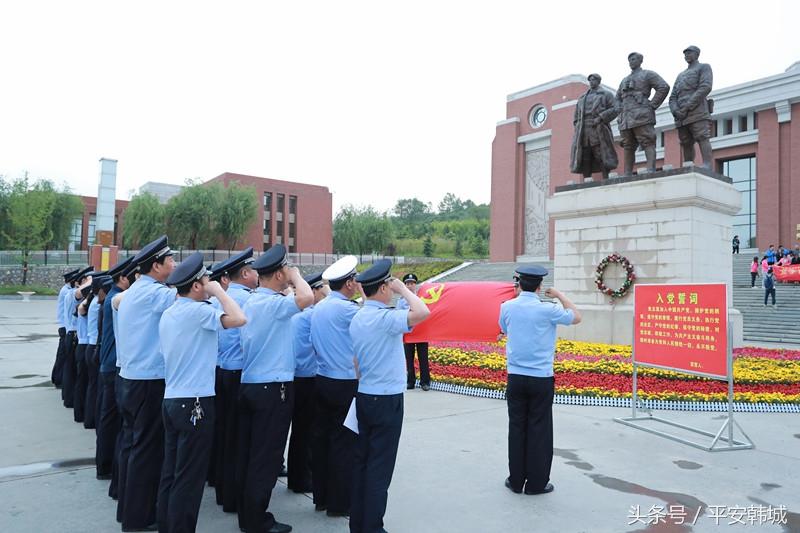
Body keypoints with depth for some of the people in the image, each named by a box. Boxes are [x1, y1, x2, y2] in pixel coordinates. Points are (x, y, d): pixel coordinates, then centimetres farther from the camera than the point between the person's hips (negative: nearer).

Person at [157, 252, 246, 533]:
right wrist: (219, 291, -14)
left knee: (170, 473, 15)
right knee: (189, 479, 1)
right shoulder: (197, 311, -16)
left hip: (171, 399, 9)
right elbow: (239, 319, -28)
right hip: (195, 403, -9)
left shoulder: (168, 314, 13)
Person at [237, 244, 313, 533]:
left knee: (247, 454, 14)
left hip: (248, 384, 9)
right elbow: (306, 298, -35)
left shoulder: (251, 301, 10)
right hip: (273, 388, -9)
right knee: (266, 458, 1)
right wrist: (296, 275, -17)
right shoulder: (273, 303, -17)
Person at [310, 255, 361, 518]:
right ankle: (339, 503, 11)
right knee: (344, 443, 2)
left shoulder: (318, 307, 8)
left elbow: (317, 343, 12)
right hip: (345, 383, -8)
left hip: (321, 380, 8)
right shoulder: (347, 309, -16)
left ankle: (321, 497, 24)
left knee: (321, 437, 13)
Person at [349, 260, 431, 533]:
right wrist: (403, 288, -18)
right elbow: (422, 312, -34)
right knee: (380, 467, 2)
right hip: (386, 399, -8)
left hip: (363, 396, 8)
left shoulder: (357, 318, 7)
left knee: (361, 462, 14)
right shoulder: (385, 318, -19)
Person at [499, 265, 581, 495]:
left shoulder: (507, 307, -1)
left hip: (516, 377, 3)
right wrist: (560, 295, 17)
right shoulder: (548, 310, -9)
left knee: (517, 428, 10)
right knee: (539, 430, 6)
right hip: (541, 379, -3)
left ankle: (516, 480, 18)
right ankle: (537, 483, 14)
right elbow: (576, 317, 7)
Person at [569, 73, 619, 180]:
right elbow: (576, 116, 21)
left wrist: (600, 118, -14)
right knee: (584, 160, -4)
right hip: (583, 133, 4)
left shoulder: (606, 94, 12)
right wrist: (578, 131, 5)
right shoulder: (582, 98, 25)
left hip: (598, 130, -4)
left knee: (602, 159, -9)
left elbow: (615, 110, 0)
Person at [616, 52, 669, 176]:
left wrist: (652, 104, -8)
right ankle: (627, 176, 1)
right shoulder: (625, 80, 26)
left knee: (648, 144, -13)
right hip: (626, 118, 6)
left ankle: (651, 172, -22)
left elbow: (664, 87, -4)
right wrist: (620, 109, 17)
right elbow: (618, 97, 35)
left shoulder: (648, 74, 7)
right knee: (628, 148, 2)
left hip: (641, 116, -6)